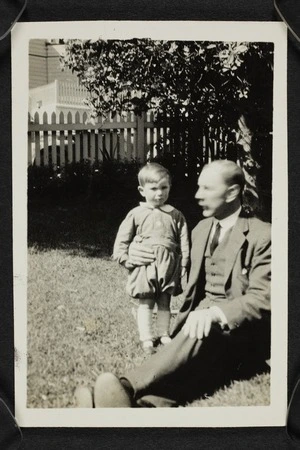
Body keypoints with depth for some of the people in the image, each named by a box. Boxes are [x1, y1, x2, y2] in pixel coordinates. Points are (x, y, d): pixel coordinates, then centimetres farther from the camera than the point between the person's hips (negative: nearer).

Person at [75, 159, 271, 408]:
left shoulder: (262, 236, -6)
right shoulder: (201, 229, 16)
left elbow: (261, 299, -16)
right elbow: (194, 282, 23)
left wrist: (215, 313, -35)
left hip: (240, 330, -5)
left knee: (205, 332, -38)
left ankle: (127, 387, -52)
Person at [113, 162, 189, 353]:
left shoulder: (176, 215, 4)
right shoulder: (136, 214, 0)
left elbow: (184, 242, 5)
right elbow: (122, 239, 3)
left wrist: (183, 264, -1)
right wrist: (125, 259, -6)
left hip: (168, 266, 2)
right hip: (145, 265, -1)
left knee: (165, 302, 11)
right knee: (145, 303, 2)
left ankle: (164, 334, 23)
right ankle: (146, 338, 8)